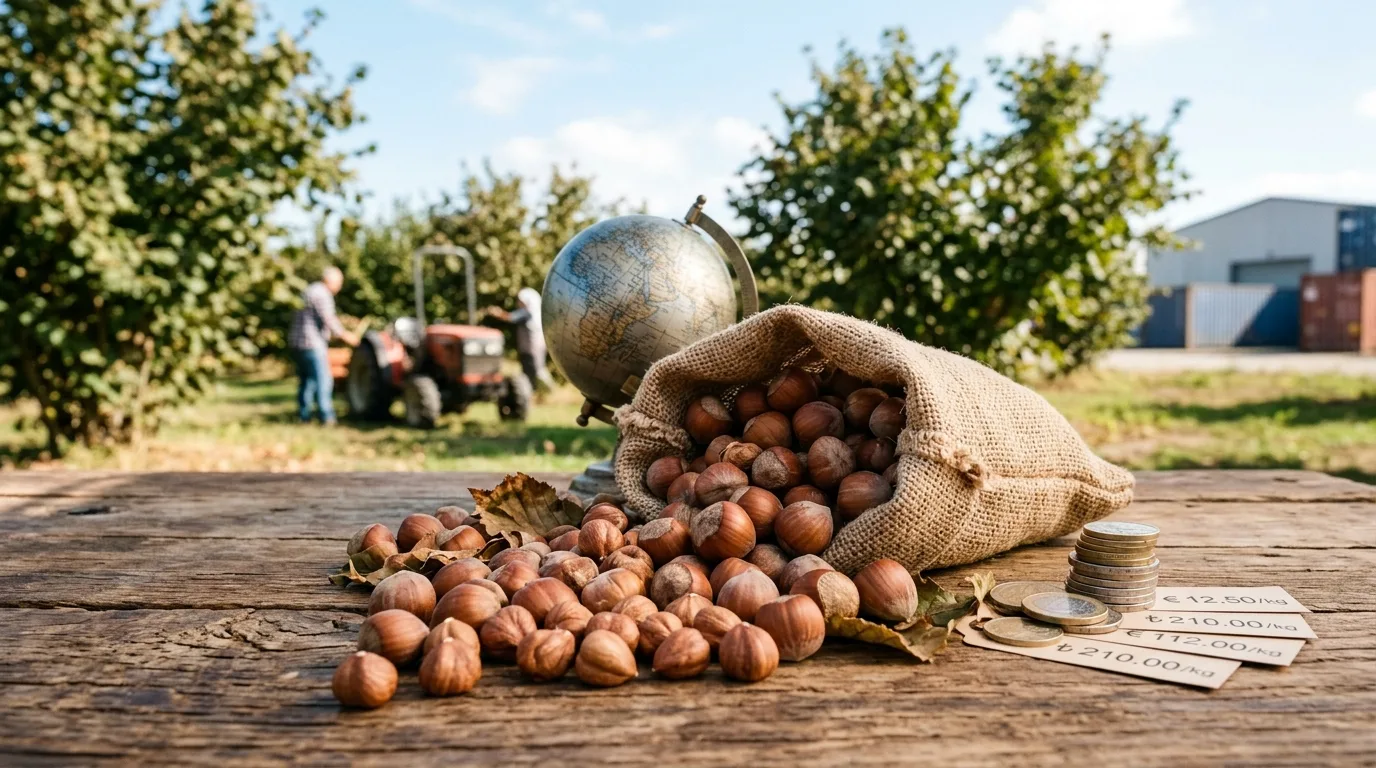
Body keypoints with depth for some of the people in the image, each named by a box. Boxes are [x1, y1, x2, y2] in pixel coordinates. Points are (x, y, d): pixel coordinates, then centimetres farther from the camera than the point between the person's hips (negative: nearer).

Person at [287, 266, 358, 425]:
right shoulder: (322, 294, -12)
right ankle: (326, 417, -12)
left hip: (297, 342, 10)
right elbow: (328, 320, -17)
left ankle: (304, 416, 13)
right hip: (312, 343, -10)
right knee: (322, 380, -9)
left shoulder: (309, 291, 20)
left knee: (305, 381, 12)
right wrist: (345, 335, -9)